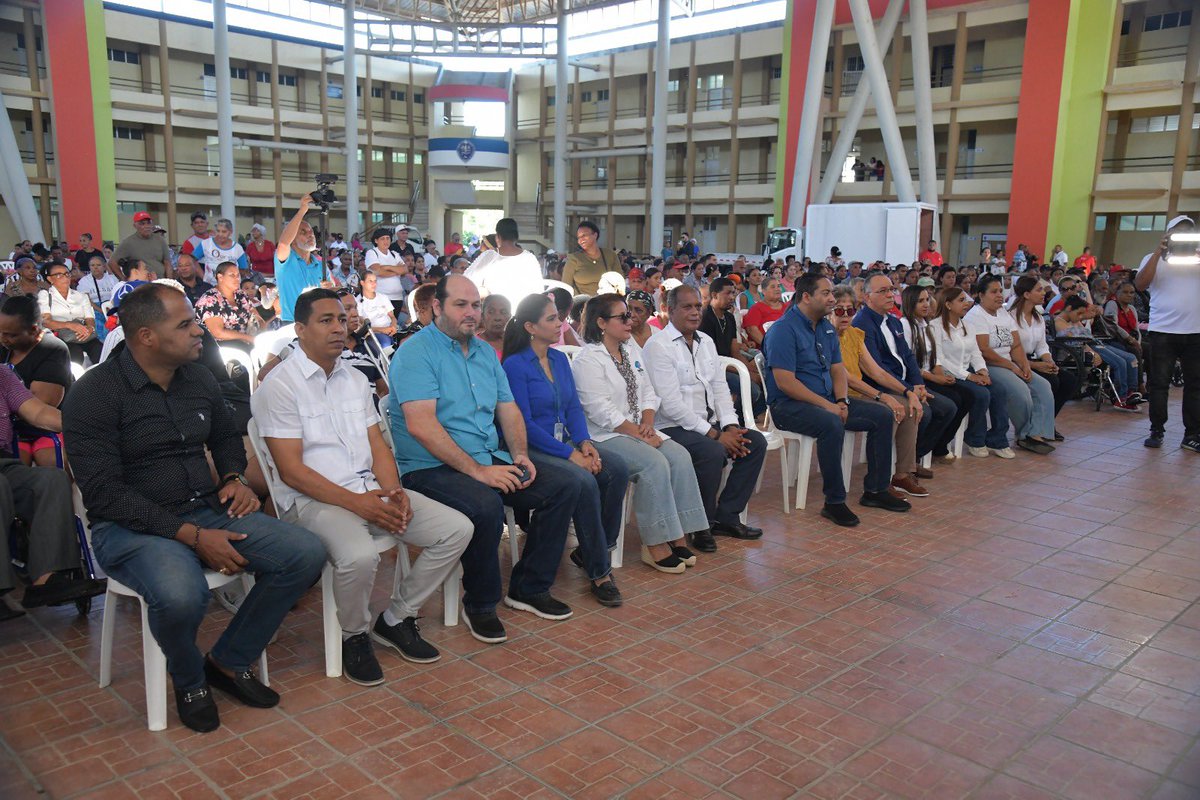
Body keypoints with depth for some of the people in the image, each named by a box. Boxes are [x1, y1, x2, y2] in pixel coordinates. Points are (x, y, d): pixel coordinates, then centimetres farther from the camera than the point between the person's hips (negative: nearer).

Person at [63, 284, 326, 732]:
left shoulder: (199, 378, 7)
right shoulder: (95, 394, -12)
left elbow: (225, 437, 26)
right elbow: (104, 493, -18)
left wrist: (235, 479, 3)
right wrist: (192, 536, -24)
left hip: (207, 511, 6)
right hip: (131, 526, -6)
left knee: (306, 554, -13)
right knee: (181, 595, -38)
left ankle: (229, 661, 5)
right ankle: (189, 681, -1)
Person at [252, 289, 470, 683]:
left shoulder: (356, 379, 16)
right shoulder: (279, 385, -6)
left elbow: (377, 444, 13)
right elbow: (291, 470, -12)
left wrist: (393, 491, -7)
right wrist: (356, 503, -19)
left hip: (370, 490, 7)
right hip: (311, 499, -7)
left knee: (457, 529, -8)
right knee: (359, 556, -37)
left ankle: (396, 620, 8)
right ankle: (354, 636, -3)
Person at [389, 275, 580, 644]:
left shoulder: (485, 352, 16)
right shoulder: (417, 352, -10)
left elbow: (509, 409, 18)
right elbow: (420, 425, -21)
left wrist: (520, 455, -2)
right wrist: (476, 470, -23)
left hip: (490, 460, 8)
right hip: (431, 468, -8)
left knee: (565, 487, -3)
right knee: (486, 505, -35)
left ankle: (529, 587, 10)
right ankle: (480, 604, -9)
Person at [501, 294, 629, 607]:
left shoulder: (560, 359, 12)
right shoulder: (515, 365, -10)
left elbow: (574, 407, 11)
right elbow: (524, 423, -15)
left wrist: (585, 442, -9)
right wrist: (570, 454, -20)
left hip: (564, 443, 7)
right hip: (531, 450, -7)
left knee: (617, 469, -18)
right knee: (584, 482, -31)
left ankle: (590, 551, -3)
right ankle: (598, 571, -15)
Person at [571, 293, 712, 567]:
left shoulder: (632, 349, 15)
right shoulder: (588, 359, -11)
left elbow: (647, 391, 15)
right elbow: (601, 411, -18)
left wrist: (647, 423, -4)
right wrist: (639, 434, -17)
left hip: (639, 430, 8)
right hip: (604, 436, -8)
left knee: (680, 456, -15)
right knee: (655, 463, -28)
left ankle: (677, 536, -11)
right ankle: (656, 545, -19)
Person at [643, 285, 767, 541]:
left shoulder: (706, 341, 14)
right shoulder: (658, 346, -12)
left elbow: (720, 387, 13)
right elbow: (671, 404, -19)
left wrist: (730, 426, -5)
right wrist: (715, 434, -19)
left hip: (708, 424, 8)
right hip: (672, 427, -8)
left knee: (755, 441, -6)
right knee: (713, 451, -31)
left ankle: (726, 516, 1)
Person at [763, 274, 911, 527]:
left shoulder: (827, 328, 13)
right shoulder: (784, 330, -14)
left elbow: (838, 370, 14)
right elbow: (785, 383, -21)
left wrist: (842, 401, -6)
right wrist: (827, 405, -21)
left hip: (828, 401, 9)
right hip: (789, 404, -9)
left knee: (882, 415, 1)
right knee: (832, 425, -36)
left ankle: (875, 490, 10)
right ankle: (834, 502, -24)